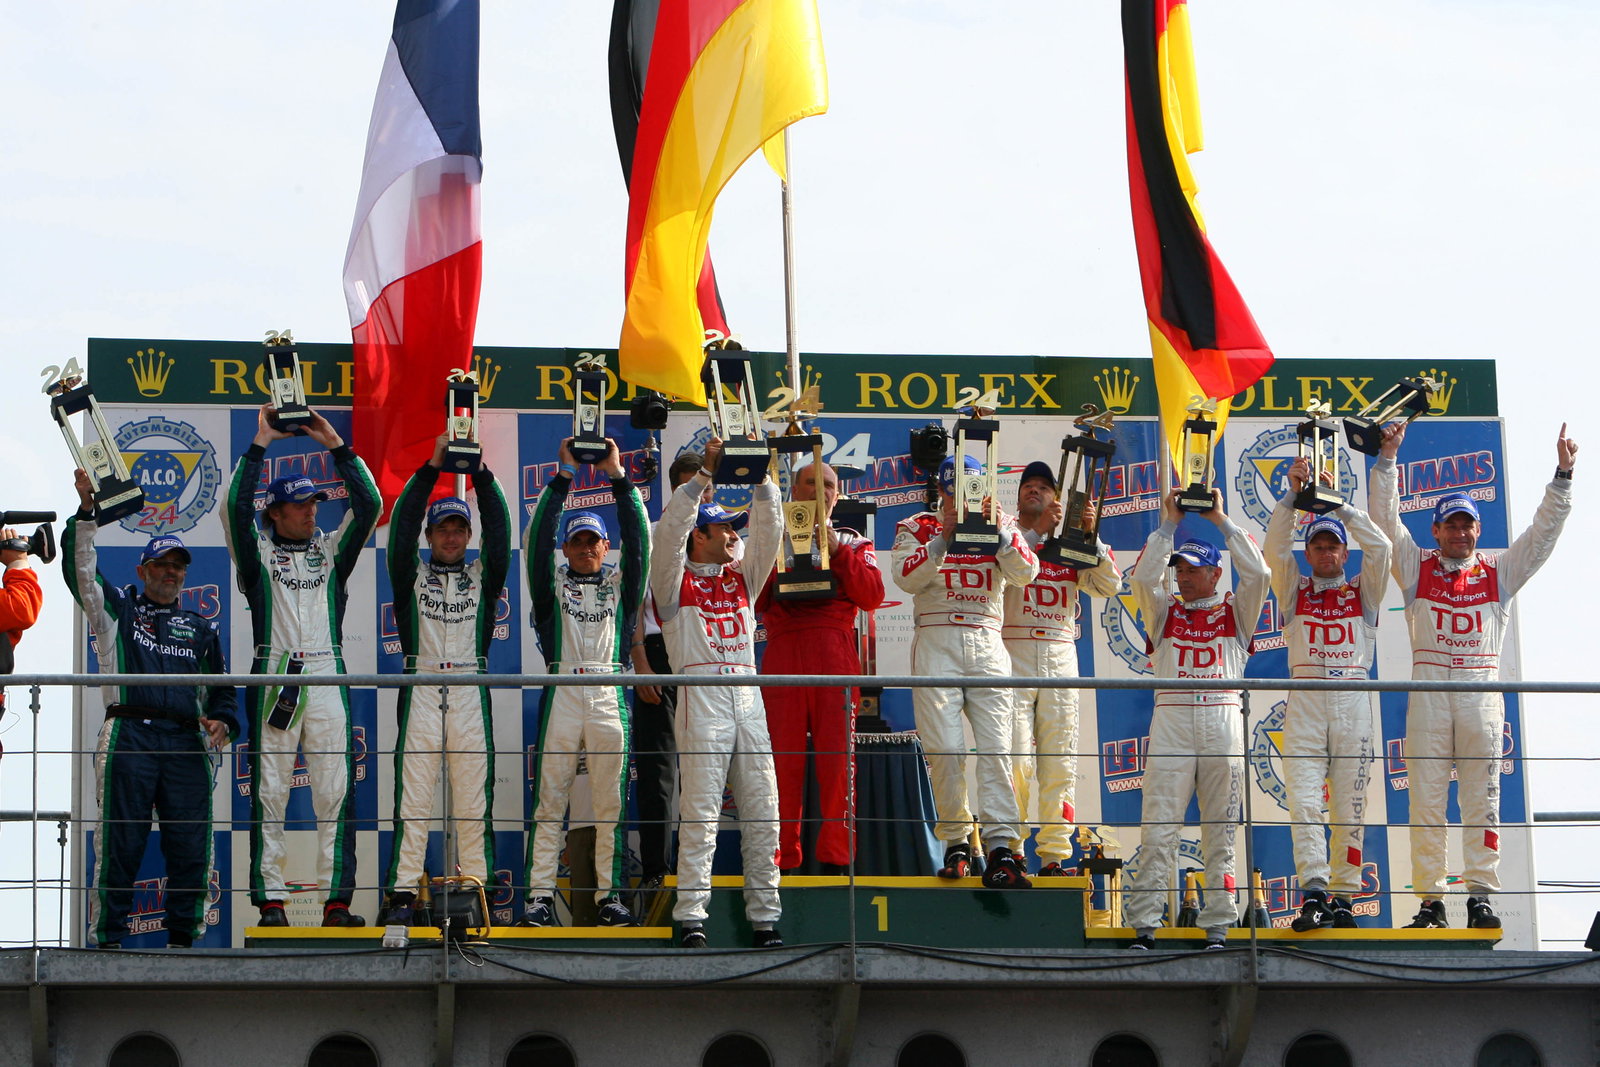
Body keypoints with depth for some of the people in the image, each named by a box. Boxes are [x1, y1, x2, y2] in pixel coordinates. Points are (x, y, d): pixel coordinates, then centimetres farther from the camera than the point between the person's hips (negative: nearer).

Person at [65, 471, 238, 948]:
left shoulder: (201, 628, 24)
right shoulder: (117, 608, 17)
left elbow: (222, 688, 25)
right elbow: (80, 568, 3)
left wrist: (222, 721, 3)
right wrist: (86, 510, -9)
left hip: (187, 742, 3)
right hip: (129, 738, -3)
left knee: (191, 846, -4)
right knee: (120, 842, -6)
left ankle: (183, 936, 3)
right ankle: (109, 939, -3)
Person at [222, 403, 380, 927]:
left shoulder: (330, 550, 17)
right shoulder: (258, 552, 10)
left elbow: (369, 505, 7)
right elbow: (235, 508, -6)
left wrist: (336, 446, 3)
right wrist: (259, 445, -5)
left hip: (327, 679, 2)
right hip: (274, 679, -2)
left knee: (335, 793, -3)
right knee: (269, 793, -3)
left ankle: (337, 900, -4)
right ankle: (271, 898, -2)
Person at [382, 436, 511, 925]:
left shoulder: (483, 576, 15)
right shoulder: (412, 574, 11)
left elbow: (499, 530, 3)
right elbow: (403, 524, 0)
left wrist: (479, 471, -4)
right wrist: (432, 467, -6)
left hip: (470, 695, 1)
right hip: (421, 692, -1)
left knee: (473, 799, 0)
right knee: (413, 795, -5)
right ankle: (403, 893, -6)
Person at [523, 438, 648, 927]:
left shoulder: (620, 583, 16)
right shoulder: (553, 582, 13)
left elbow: (638, 541, 4)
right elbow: (537, 539, 0)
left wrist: (619, 478, -2)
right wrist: (562, 478, -5)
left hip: (609, 697, 1)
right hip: (561, 694, -1)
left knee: (610, 803, 1)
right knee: (550, 799, -4)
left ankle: (609, 894, 5)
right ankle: (541, 894, -6)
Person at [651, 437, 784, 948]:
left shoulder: (743, 578, 21)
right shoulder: (676, 580, 7)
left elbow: (769, 530, 15)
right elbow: (670, 528, -8)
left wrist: (759, 478, 3)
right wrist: (705, 473, -10)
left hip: (749, 699, 5)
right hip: (701, 698, -5)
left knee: (762, 812, 2)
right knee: (700, 811, -9)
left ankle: (764, 918, 5)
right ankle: (691, 918, -10)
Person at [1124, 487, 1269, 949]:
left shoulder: (1235, 612, 13)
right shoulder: (1164, 612, 16)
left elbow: (1257, 573, -1)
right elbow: (1142, 577, 0)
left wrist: (1221, 521, 3)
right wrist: (1169, 523, 2)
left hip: (1223, 721, 0)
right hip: (1171, 717, 0)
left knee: (1221, 832, 1)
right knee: (1158, 828, -7)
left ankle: (1218, 925, 4)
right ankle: (1143, 924, -9)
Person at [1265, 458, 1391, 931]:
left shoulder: (1362, 591, 16)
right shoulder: (1295, 590, 17)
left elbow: (1379, 546, 3)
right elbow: (1274, 546, 3)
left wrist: (1339, 503, 2)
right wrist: (1293, 494, -5)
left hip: (1353, 701, 0)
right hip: (1305, 701, 0)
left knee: (1350, 805, -1)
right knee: (1304, 800, -14)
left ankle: (1342, 897, 2)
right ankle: (1313, 892, -24)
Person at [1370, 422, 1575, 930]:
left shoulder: (1498, 571, 15)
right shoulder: (1417, 566, 12)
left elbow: (1543, 531, 11)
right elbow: (1385, 518, 5)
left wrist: (1562, 475, 2)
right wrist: (1387, 458, -2)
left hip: (1482, 691, 1)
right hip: (1428, 690, -1)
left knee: (1482, 798, -1)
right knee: (1426, 797, -4)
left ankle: (1481, 896, -2)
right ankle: (1430, 901, -4)